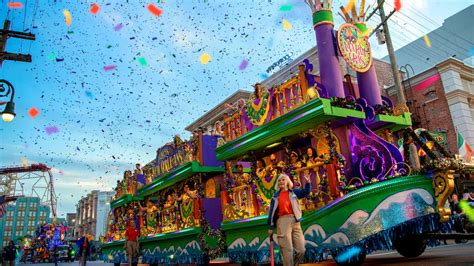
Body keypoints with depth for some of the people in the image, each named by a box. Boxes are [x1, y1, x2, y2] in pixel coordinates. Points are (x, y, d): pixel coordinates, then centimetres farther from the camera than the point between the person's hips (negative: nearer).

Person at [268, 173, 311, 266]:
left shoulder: (293, 192, 13)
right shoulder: (276, 196, 10)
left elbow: (305, 192, -1)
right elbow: (271, 212, 10)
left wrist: (307, 182, -20)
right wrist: (271, 227, 6)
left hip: (295, 221, 2)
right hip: (282, 221, -2)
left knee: (301, 250, 3)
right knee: (287, 250, -5)